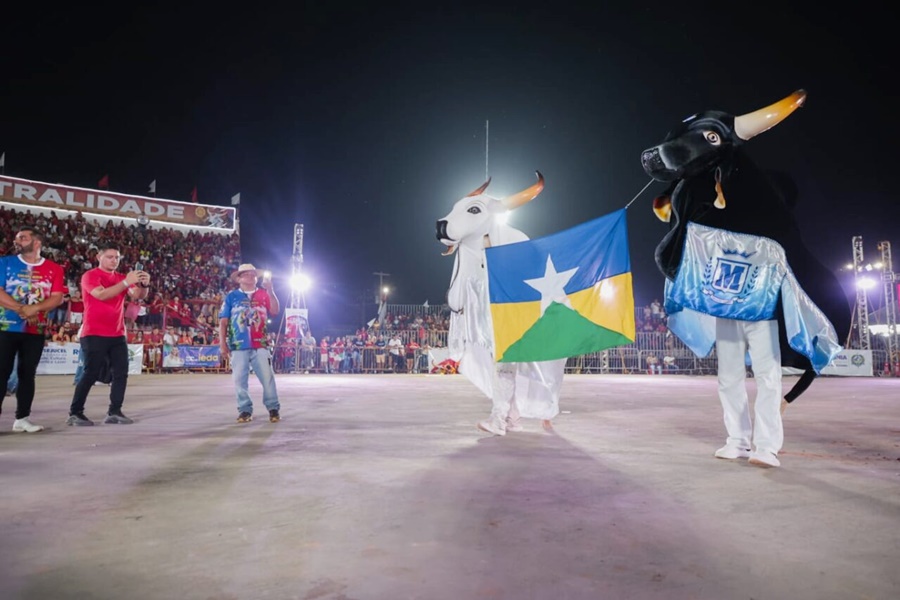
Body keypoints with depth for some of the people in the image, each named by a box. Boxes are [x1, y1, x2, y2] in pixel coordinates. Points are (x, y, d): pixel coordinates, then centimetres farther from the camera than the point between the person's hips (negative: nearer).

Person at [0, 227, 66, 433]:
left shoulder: (53, 269, 4)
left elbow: (57, 298, -4)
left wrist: (34, 308, -20)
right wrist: (21, 310, -17)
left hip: (36, 330, 1)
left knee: (27, 374, 7)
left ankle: (22, 419, 14)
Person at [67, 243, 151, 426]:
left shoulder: (121, 278, 13)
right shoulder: (90, 276, -4)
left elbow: (138, 296, 1)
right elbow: (102, 294, -22)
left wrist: (144, 284, -20)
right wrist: (126, 282, -30)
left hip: (117, 335, 6)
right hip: (94, 334, -6)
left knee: (121, 373, 2)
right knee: (91, 374, -4)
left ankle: (114, 412, 8)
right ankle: (75, 413, 8)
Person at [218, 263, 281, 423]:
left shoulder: (263, 294, 10)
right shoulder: (231, 296, 7)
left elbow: (275, 311, -4)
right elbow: (223, 322, 5)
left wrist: (270, 291, -13)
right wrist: (222, 343, -1)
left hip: (260, 344, 0)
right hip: (239, 345, 0)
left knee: (267, 377, -1)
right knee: (240, 379, 2)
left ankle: (273, 409, 8)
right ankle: (245, 410, 13)